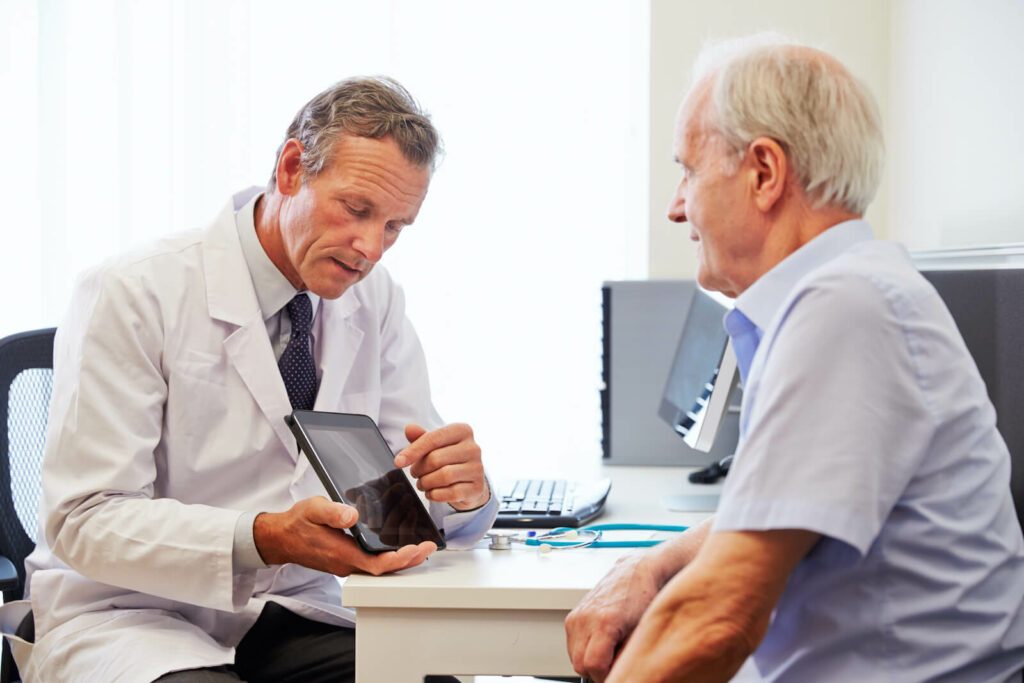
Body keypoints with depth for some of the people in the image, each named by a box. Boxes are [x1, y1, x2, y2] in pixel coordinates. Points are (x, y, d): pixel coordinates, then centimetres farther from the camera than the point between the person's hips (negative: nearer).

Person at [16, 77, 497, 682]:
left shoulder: (377, 302, 4)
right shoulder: (134, 296, -13)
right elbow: (84, 521, -18)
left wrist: (462, 490, -21)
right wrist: (268, 539, -33)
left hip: (289, 616, 5)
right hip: (133, 618, -4)